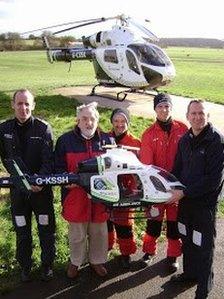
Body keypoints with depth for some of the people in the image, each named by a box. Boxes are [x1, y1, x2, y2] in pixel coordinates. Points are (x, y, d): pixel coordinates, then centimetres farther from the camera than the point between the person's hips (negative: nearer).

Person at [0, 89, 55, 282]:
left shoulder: (43, 128, -10)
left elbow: (49, 160, -16)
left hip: (42, 188, -2)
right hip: (18, 188, 2)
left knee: (46, 229, 11)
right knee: (22, 231, 15)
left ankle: (47, 264, 30)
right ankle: (25, 266, 34)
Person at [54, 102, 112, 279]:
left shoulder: (107, 140, 1)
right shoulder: (65, 140, -4)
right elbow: (59, 168, 1)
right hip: (76, 196, -1)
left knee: (99, 232, 17)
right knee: (77, 234, 14)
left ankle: (97, 261, 38)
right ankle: (75, 262, 38)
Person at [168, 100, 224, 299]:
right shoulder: (185, 139, 4)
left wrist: (185, 192, -20)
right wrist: (176, 191, -2)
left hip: (205, 202, -6)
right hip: (185, 200, 6)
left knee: (203, 245, 6)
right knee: (187, 239, 20)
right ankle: (190, 273, 42)